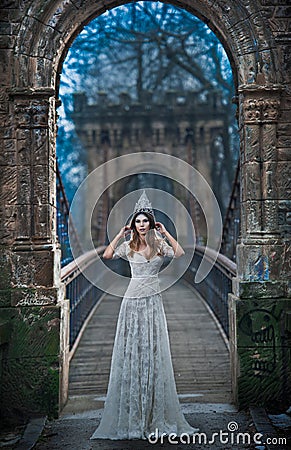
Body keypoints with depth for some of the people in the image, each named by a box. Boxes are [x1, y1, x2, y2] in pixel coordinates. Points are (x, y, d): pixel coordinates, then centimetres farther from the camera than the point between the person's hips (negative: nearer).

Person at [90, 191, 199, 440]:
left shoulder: (160, 244, 5)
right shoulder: (129, 246, 8)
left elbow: (180, 253, -12)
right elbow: (107, 255, -6)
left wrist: (165, 232, -8)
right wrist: (120, 234, -2)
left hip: (153, 302, -1)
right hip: (132, 300, 1)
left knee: (153, 352, -1)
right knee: (130, 352, 0)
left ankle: (154, 414, 7)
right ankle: (130, 415, 7)